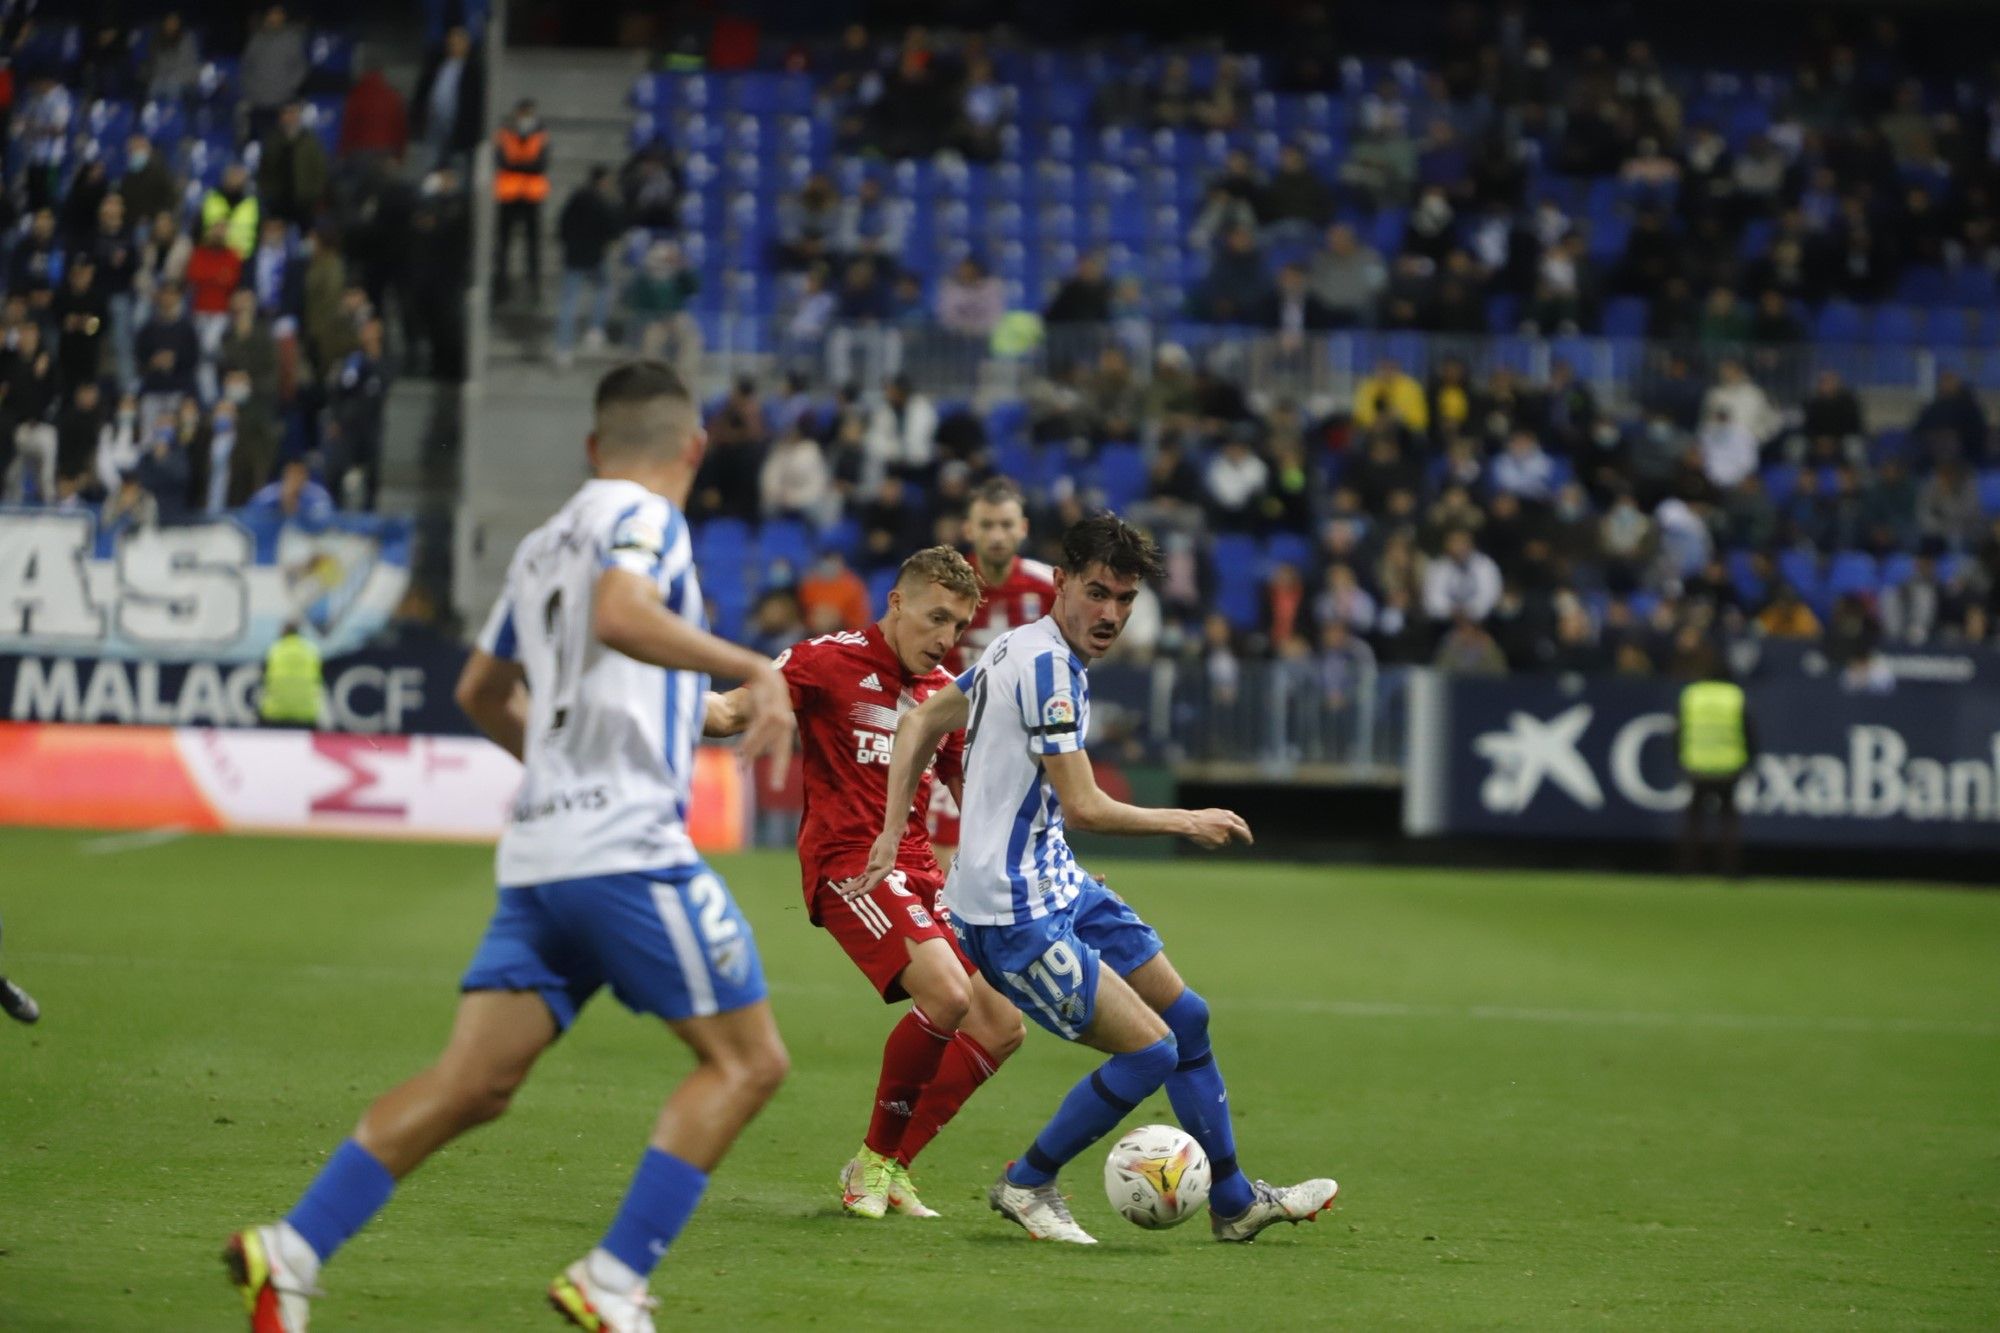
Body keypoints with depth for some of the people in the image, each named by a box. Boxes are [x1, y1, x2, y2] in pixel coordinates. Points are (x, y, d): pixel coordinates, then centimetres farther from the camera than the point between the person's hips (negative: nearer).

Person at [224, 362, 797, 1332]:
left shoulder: (542, 544, 22)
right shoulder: (640, 516, -3)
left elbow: (482, 690, 33)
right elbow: (618, 613, -25)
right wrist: (751, 666, -23)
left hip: (538, 850, 8)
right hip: (626, 843, -8)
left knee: (474, 1081, 4)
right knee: (745, 1060, 0)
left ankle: (290, 1252, -5)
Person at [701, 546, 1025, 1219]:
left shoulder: (947, 693, 15)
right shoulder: (829, 660, -5)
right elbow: (730, 713, -9)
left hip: (919, 873, 8)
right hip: (847, 862, -8)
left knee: (1000, 1027, 1)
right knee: (946, 995, -27)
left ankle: (891, 1168, 12)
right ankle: (876, 1158, -7)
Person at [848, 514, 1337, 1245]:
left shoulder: (1020, 648, 11)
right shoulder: (1047, 664, -20)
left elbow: (919, 724, 19)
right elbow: (1083, 807, -21)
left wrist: (892, 835, 16)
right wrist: (1186, 822, -7)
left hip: (1057, 886, 11)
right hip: (1014, 911, -11)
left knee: (1186, 1017, 15)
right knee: (1150, 1049, -13)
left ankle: (1234, 1202, 26)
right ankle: (1027, 1185, 6)